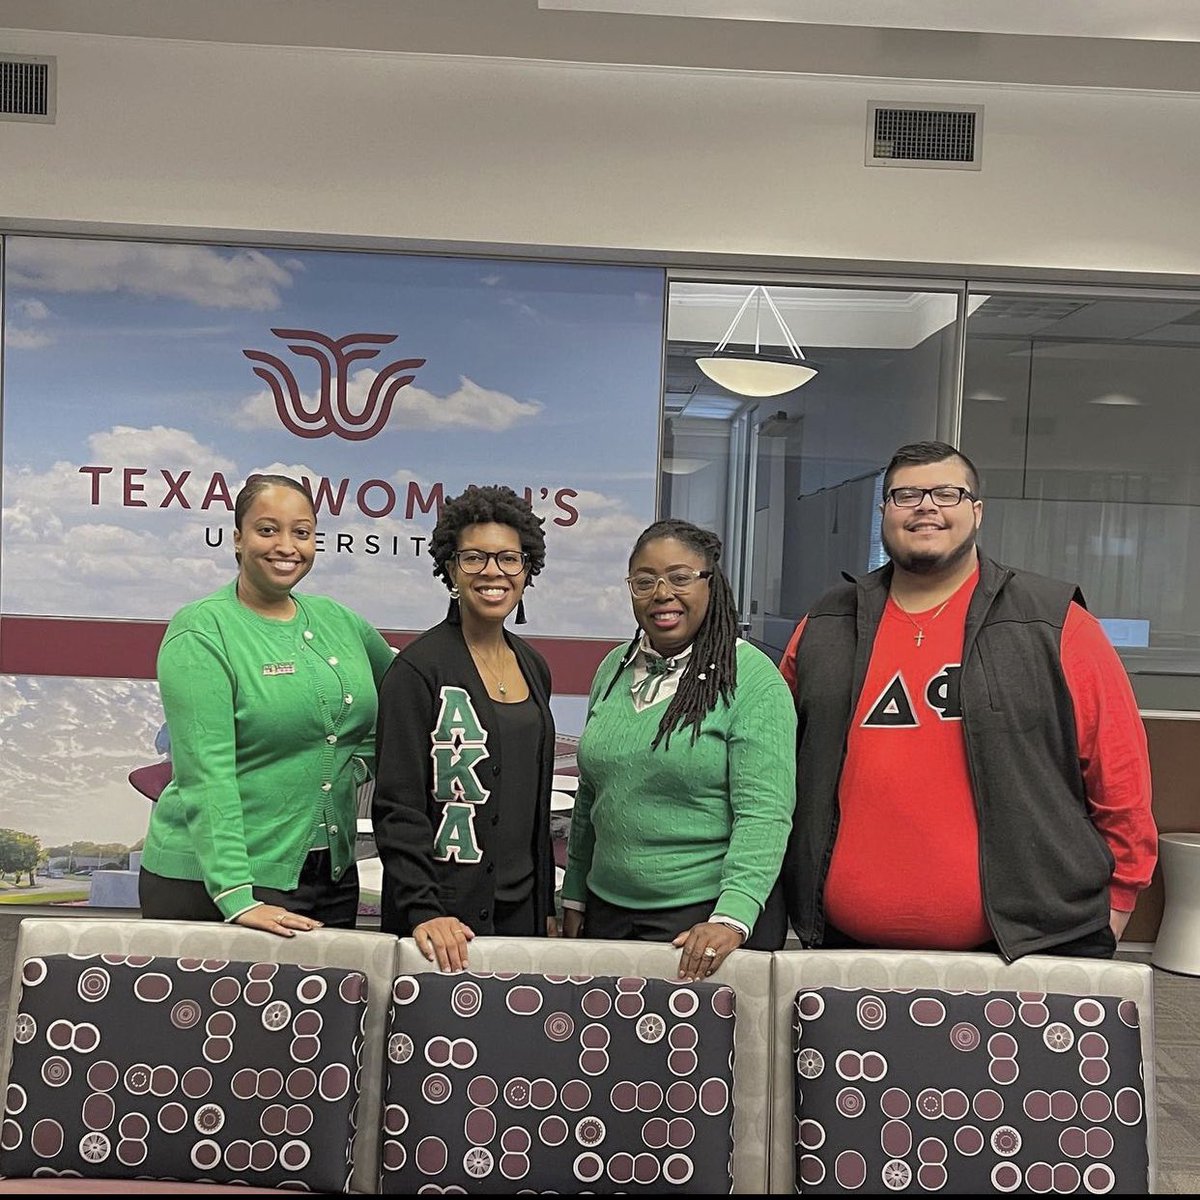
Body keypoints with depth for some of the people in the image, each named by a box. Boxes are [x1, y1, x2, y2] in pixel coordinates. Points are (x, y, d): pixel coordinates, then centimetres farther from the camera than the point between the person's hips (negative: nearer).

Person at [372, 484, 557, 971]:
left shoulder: (533, 666, 9)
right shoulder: (418, 668, -11)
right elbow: (397, 806, -13)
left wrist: (547, 905, 16)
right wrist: (422, 910, -22)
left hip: (521, 907, 6)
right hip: (446, 914, -6)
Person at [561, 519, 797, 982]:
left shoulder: (752, 677, -11)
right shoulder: (614, 668, 7)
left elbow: (764, 814, -17)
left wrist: (731, 919, -25)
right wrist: (575, 896, 14)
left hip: (708, 916, -5)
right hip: (608, 911, 6)